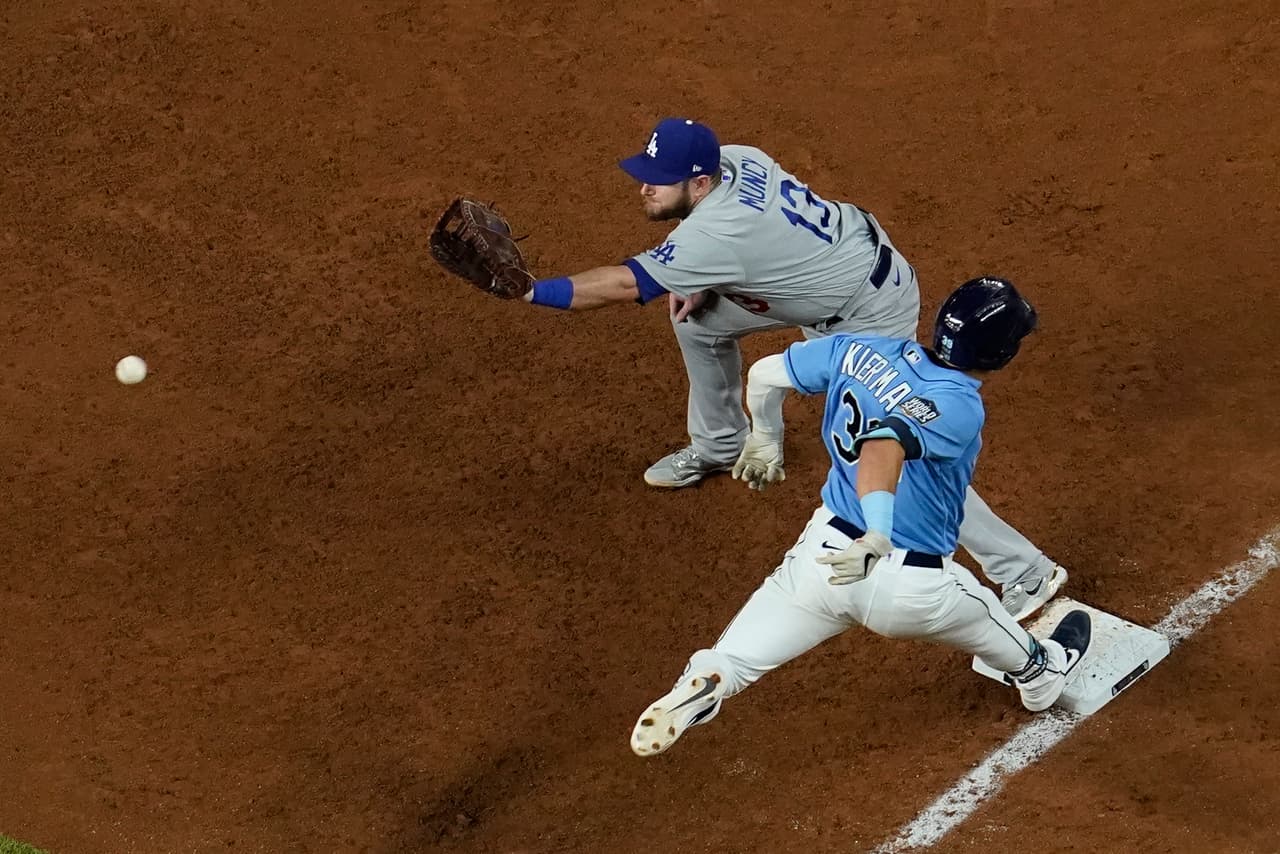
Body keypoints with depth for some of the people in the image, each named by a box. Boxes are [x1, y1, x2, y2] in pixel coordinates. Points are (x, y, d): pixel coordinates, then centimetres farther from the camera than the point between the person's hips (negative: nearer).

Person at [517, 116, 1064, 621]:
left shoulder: (716, 232, -36)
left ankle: (1026, 573, -5)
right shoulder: (734, 160, -11)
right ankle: (719, 444, 40)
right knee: (698, 316, 15)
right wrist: (701, 282, -1)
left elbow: (621, 286, -38)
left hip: (870, 318, -10)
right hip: (822, 275, 10)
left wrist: (523, 289, -38)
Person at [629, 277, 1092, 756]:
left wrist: (765, 441, 24)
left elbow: (764, 376, 5)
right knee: (981, 616, 30)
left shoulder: (862, 352, -4)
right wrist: (878, 538, -52)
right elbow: (884, 444, -41)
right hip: (910, 586, -3)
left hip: (824, 551, 3)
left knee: (729, 663, 6)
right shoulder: (961, 409, -22)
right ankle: (1037, 674, 55)